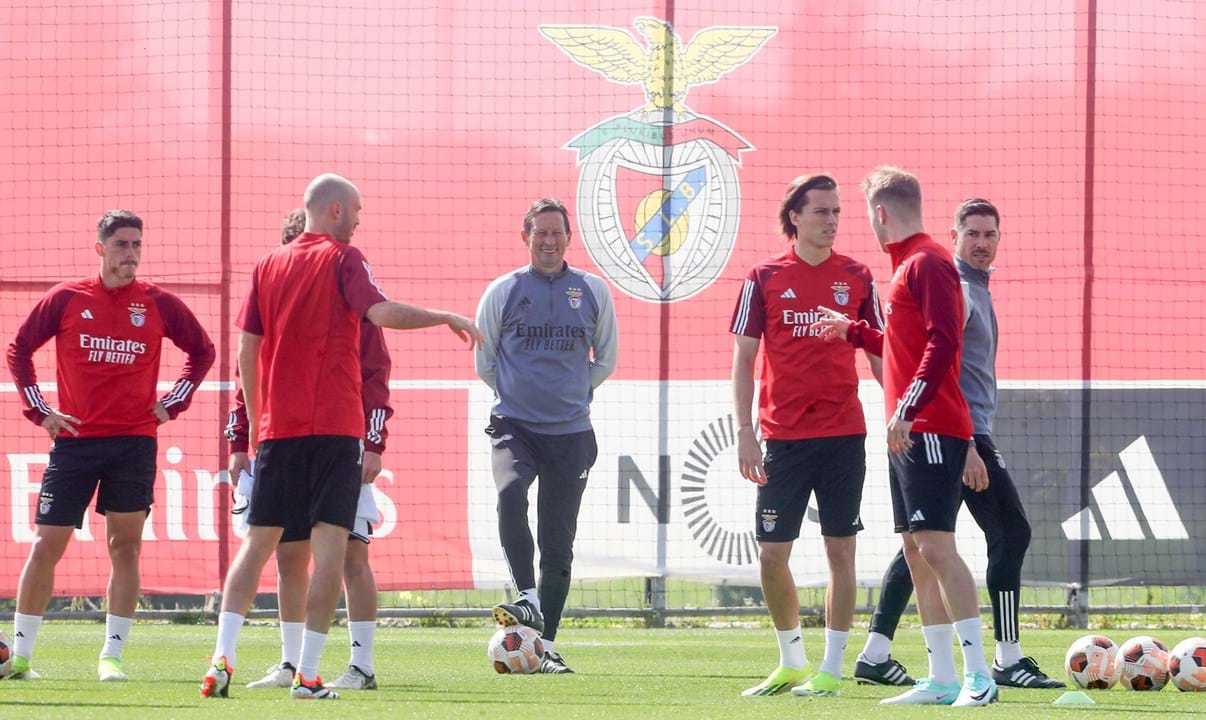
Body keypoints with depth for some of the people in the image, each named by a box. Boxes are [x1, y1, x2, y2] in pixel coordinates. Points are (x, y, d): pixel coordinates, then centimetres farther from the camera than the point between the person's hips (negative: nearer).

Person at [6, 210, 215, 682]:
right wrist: (39, 410, 3)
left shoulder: (158, 304, 3)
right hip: (74, 439, -1)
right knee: (46, 545, -2)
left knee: (125, 546, -4)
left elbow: (202, 351, 16)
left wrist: (172, 404, 7)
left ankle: (112, 656, 2)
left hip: (134, 442, 1)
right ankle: (20, 654, 6)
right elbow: (19, 351, 10)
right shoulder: (65, 299, 1)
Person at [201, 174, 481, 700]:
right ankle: (307, 675, -8)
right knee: (330, 545, -2)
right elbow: (380, 311, -20)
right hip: (334, 426, -5)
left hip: (278, 427, 5)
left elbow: (247, 350, 10)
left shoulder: (269, 265, 12)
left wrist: (255, 422, 18)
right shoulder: (342, 259, -3)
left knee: (258, 542, 8)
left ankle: (222, 658, -7)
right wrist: (447, 319, -11)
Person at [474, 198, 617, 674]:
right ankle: (528, 601, -30)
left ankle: (546, 646, 6)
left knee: (558, 541, 1)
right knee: (509, 492, -32)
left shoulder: (593, 291, 6)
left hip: (571, 432, 1)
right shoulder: (503, 291, 3)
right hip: (513, 425, -1)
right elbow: (484, 361, 13)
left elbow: (605, 360, 18)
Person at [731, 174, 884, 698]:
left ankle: (831, 670, 5)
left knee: (840, 550, -1)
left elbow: (879, 355, 10)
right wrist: (744, 431, -4)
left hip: (843, 435, 0)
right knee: (771, 553, 1)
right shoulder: (765, 278, 2)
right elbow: (743, 359, 3)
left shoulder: (857, 278, 5)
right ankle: (791, 663, 19)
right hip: (783, 437, 0)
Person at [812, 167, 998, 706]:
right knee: (916, 550, 9)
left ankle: (979, 676, -16)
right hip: (909, 433, 10)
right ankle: (941, 679, 12)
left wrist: (908, 408, -26)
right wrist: (853, 333, 39)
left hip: (931, 430, -10)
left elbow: (943, 341, -21)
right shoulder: (907, 264, 19)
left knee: (934, 545, -14)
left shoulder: (928, 263, -11)